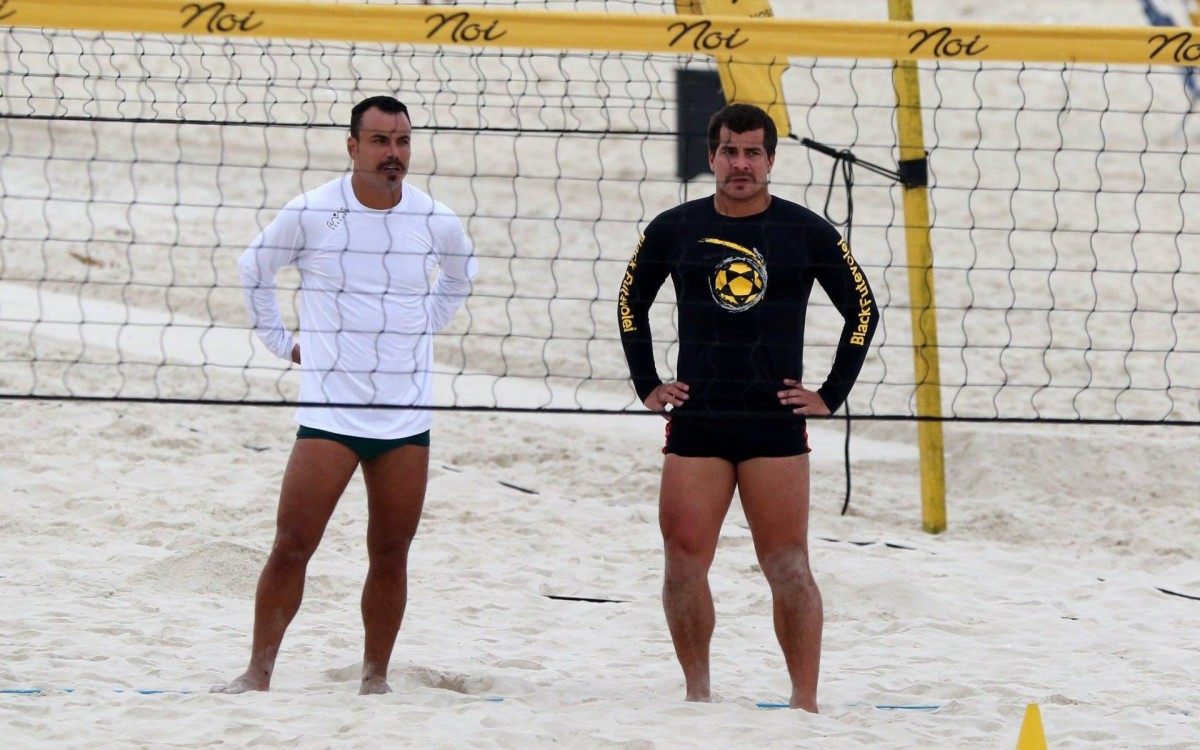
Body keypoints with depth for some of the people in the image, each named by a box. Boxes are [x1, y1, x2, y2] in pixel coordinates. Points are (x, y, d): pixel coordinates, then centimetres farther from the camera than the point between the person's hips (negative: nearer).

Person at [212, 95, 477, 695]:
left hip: (408, 420, 2)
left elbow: (460, 275, 25)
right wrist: (280, 341, 11)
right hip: (329, 414, -2)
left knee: (390, 557, 4)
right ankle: (258, 674, -2)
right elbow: (254, 269, 13)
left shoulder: (437, 223, 1)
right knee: (291, 547, -9)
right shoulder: (310, 214, -5)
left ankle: (375, 679, 15)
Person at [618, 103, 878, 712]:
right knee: (684, 564, -3)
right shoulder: (674, 229, 6)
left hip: (777, 426, -2)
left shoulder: (807, 232, 2)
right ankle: (697, 695, 9)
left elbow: (863, 310, 9)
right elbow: (630, 304, 19)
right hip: (694, 424, 2)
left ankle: (804, 701, -4)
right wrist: (646, 384, 10)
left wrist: (831, 394, 3)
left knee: (787, 569, -6)